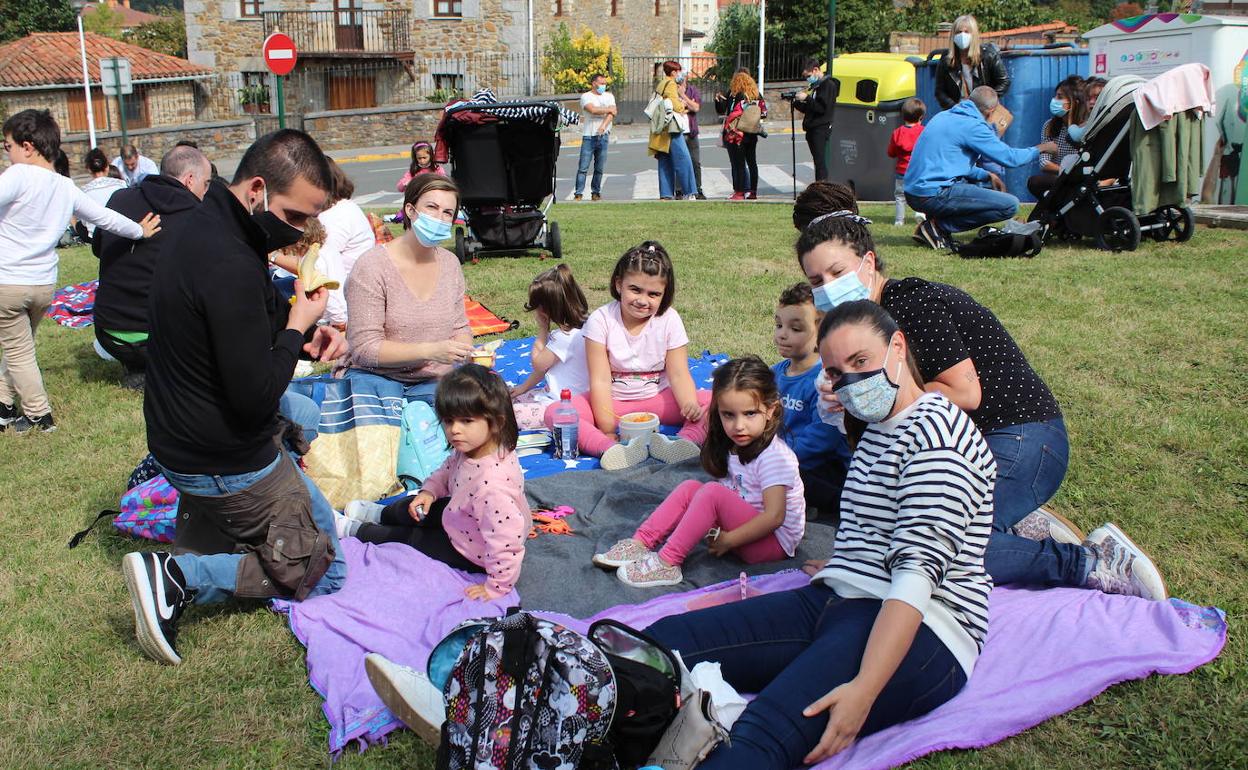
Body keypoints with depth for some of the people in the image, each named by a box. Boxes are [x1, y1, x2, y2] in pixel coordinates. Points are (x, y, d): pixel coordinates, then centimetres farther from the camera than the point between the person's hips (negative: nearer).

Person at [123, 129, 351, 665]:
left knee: (307, 414, 35)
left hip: (176, 433, 9)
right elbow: (256, 399, -30)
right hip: (224, 462, -9)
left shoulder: (208, 228, 2)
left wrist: (305, 329, -2)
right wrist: (298, 327, -16)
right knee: (322, 573, 7)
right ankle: (180, 578, -7)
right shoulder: (231, 267, -31)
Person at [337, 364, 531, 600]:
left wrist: (497, 586, -31)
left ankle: (351, 529, 33)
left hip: (471, 554, -7)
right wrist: (428, 491, -7)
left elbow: (506, 538, -41)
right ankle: (379, 514, 51)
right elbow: (448, 471, 8)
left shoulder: (492, 484, -44)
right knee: (415, 508, 20)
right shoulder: (470, 450, -15)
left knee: (410, 537, 10)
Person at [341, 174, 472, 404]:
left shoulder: (450, 263, 8)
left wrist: (470, 353, -7)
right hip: (375, 377, -5)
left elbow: (459, 327, 17)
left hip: (434, 381, 5)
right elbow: (365, 349, -15)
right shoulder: (372, 266, -11)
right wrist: (430, 351, -25)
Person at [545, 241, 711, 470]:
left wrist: (690, 406, -32)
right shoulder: (601, 320, -11)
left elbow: (678, 374, -11)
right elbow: (600, 380, -15)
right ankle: (615, 451, -52)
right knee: (554, 413, -29)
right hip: (613, 401, -1)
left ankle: (684, 443, -49)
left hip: (658, 399, 1)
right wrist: (607, 428, -24)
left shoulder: (669, 320, -6)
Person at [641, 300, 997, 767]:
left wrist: (864, 689, -28)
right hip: (832, 604, 9)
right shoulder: (878, 428, 21)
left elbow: (919, 570, -20)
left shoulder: (936, 430, -9)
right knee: (665, 641, -13)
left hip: (917, 630, -9)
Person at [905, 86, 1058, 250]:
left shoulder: (943, 116, 17)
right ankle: (939, 226, -8)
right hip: (935, 196, -9)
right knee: (1010, 205, -8)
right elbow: (1010, 157, -5)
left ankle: (937, 224, 10)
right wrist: (1040, 149, 13)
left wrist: (987, 175, 21)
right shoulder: (973, 125, -9)